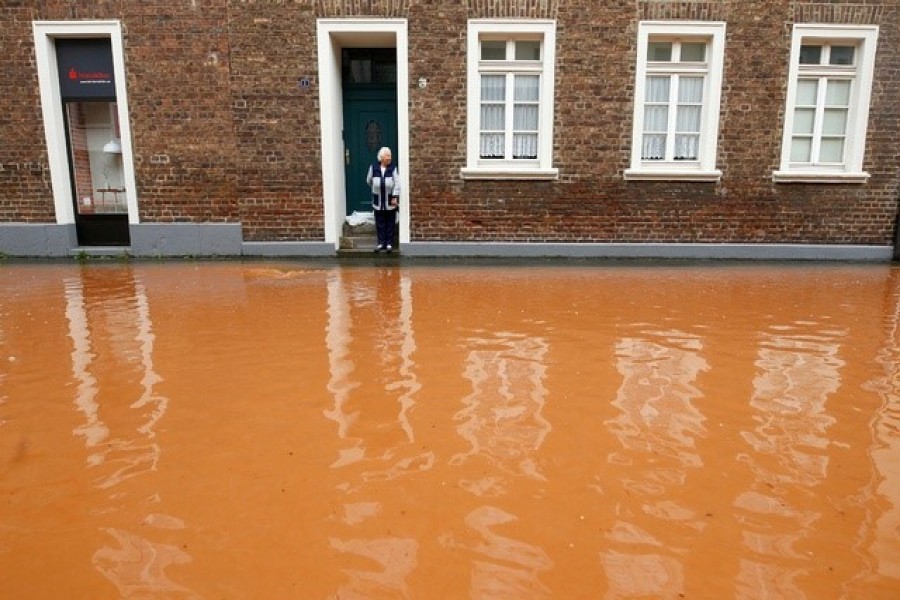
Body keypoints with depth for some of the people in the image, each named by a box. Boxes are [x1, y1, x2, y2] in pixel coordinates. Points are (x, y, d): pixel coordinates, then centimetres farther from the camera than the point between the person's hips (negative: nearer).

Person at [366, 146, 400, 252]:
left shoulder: (393, 168, -8)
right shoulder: (373, 167, -5)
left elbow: (397, 184, -9)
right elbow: (369, 181, 10)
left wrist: (395, 197, -13)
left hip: (390, 200, -1)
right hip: (378, 200, 1)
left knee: (390, 223, 6)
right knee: (380, 223, 8)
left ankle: (389, 243, 16)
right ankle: (381, 243, 18)